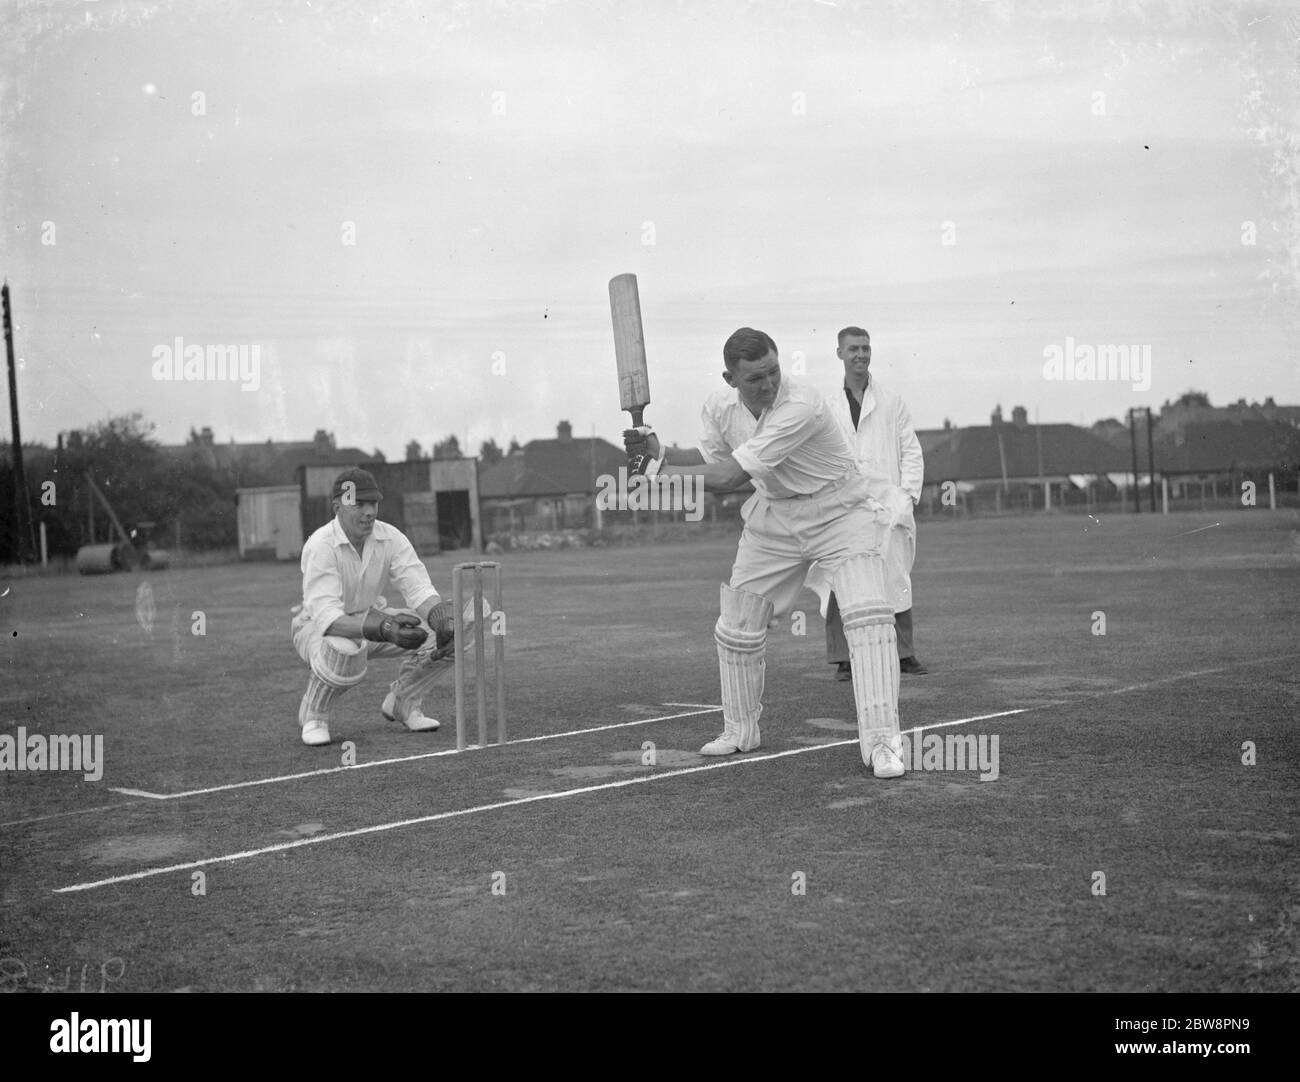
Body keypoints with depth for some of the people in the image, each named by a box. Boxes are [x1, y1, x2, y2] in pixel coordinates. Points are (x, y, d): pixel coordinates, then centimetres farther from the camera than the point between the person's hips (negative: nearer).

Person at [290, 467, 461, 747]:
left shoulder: (391, 538, -11)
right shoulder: (320, 546, -28)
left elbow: (419, 588, -17)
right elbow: (327, 616, -38)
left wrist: (442, 620, -41)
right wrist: (384, 629, -53)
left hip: (372, 618, 5)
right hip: (317, 627, -5)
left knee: (444, 633, -15)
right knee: (346, 653, -41)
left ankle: (403, 703, 9)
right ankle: (313, 715, -9)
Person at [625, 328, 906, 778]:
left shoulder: (800, 407, -32)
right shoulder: (721, 407, -9)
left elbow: (730, 477, -33)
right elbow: (712, 456, 11)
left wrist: (659, 471, -25)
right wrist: (659, 452, -6)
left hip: (839, 513, -6)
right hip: (774, 517, 6)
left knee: (868, 614, -24)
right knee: (736, 627, 10)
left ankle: (881, 741, -21)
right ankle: (740, 731, 31)